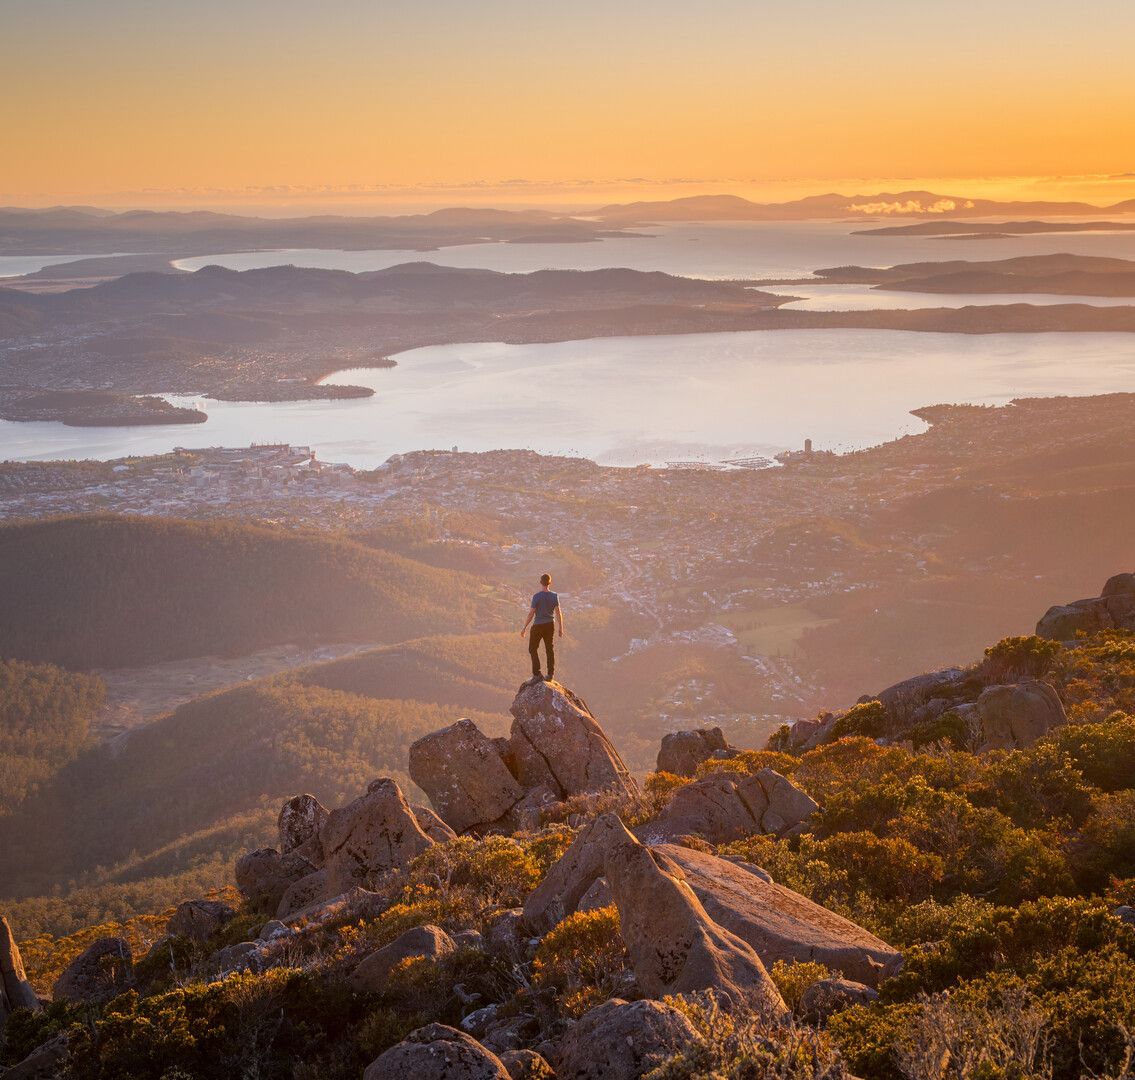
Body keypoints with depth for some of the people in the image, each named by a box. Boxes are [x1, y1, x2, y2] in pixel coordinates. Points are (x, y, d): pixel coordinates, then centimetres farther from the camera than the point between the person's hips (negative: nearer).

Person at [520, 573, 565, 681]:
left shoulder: (537, 597, -17)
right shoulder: (554, 596, -6)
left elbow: (531, 613, -14)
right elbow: (558, 613, -2)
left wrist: (524, 628, -5)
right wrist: (561, 628, 7)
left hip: (538, 626, -4)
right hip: (550, 625, 4)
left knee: (533, 649, 10)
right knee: (550, 649, 15)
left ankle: (537, 673, 3)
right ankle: (550, 673, 17)